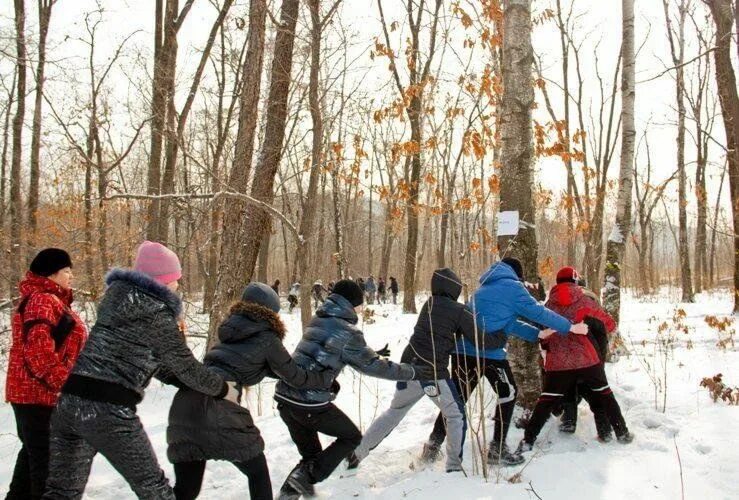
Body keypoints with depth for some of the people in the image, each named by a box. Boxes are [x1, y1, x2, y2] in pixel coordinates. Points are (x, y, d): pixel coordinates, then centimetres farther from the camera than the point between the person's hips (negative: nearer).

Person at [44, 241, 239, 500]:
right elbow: (185, 366, -3)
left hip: (70, 399, 8)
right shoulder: (156, 313, -10)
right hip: (108, 410, -8)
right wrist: (223, 389, 13)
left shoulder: (119, 298, 15)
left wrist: (204, 383, 25)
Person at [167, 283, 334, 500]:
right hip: (217, 408, -6)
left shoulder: (233, 329, 24)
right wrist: (327, 377, 30)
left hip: (184, 403, 7)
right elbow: (294, 377, 14)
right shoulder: (266, 338, 4)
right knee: (257, 472, 16)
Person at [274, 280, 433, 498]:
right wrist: (410, 372, 10)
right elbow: (372, 366, -1)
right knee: (351, 437, 14)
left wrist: (372, 355, 34)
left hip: (285, 398, 7)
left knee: (311, 454, 22)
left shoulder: (319, 320, 13)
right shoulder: (347, 331, -9)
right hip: (311, 403, -7)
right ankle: (306, 476, 1)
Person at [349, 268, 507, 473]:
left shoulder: (429, 304, 11)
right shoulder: (459, 311, -6)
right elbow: (480, 339, -3)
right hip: (433, 372, -6)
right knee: (456, 415, 13)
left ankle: (356, 452, 23)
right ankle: (454, 466, 12)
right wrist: (502, 339, 13)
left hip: (409, 366, 6)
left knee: (394, 411, 21)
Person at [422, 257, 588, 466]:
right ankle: (497, 448, 14)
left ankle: (433, 445, 15)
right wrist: (569, 327, 13)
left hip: (463, 349, 7)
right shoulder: (512, 286, 0)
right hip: (489, 352, -7)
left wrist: (537, 334, 28)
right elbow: (537, 312, 1)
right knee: (508, 394, 13)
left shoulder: (486, 287, 24)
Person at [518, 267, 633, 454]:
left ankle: (528, 440, 2)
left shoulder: (549, 305, 3)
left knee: (547, 400, 8)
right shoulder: (585, 302, 0)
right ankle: (622, 433, 27)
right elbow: (610, 324, 8)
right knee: (604, 394, 20)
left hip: (558, 362, 1)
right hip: (588, 359, 0)